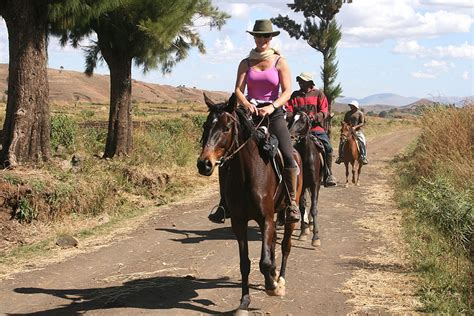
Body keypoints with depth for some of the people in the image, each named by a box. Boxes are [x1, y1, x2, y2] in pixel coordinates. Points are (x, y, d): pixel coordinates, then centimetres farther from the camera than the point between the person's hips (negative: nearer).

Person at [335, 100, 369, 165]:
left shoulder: (360, 113, 1)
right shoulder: (348, 113, 14)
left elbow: (362, 123, -6)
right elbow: (344, 121, 19)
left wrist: (355, 127, -20)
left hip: (358, 131, -3)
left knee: (363, 142, -25)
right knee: (341, 142, -12)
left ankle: (363, 157, -17)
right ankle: (341, 157, 1)